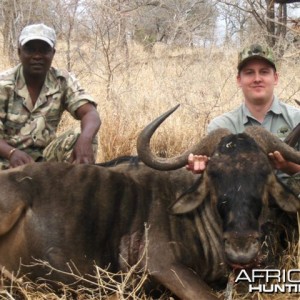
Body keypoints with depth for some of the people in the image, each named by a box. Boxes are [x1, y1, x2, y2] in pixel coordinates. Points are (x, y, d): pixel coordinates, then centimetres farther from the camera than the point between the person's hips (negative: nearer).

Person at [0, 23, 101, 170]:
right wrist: (12, 153, -42)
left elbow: (91, 114, -18)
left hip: (45, 155, 3)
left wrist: (85, 140, -42)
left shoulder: (63, 81, -5)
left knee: (82, 135, -21)